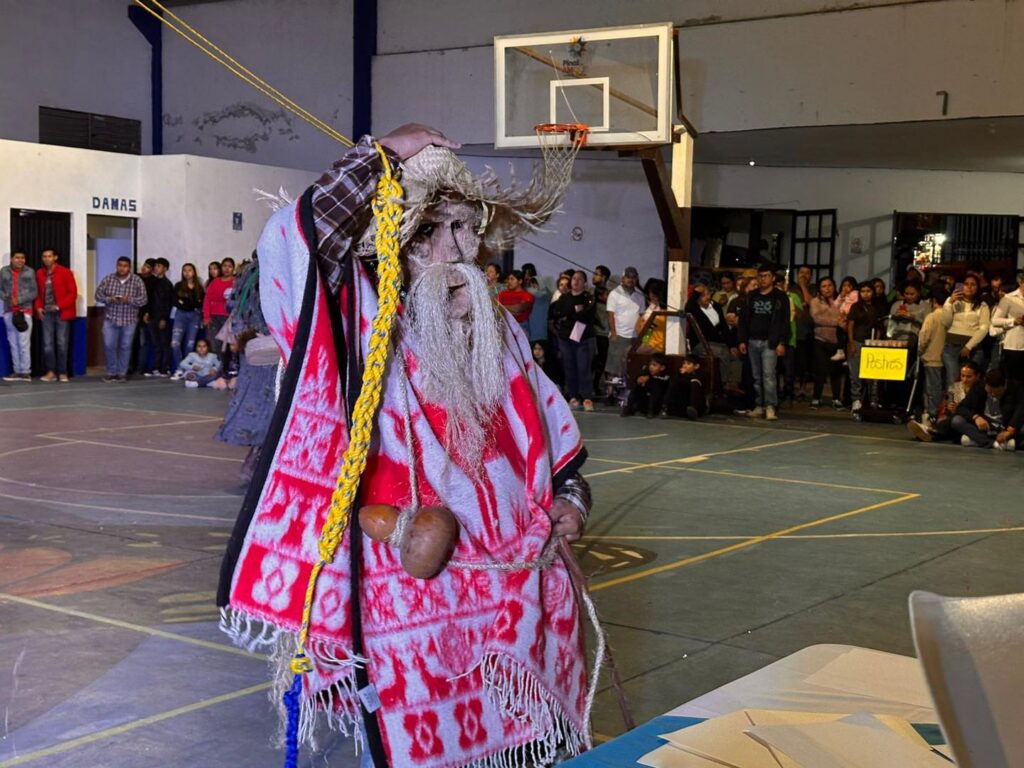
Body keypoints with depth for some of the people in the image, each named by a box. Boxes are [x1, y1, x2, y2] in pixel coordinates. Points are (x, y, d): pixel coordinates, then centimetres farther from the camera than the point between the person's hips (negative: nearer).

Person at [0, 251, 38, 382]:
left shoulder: (30, 272, 1)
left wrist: (19, 300, -11)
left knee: (24, 343, -8)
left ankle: (25, 372, -5)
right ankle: (17, 371, 10)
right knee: (13, 343, 6)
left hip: (24, 311, -3)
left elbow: (34, 292, 0)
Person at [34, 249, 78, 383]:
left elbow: (73, 293, -6)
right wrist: (38, 307, 0)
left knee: (61, 343, -1)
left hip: (61, 313, -4)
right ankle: (51, 372, 9)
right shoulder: (39, 273, 8)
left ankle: (62, 373, 5)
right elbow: (38, 293, 16)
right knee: (47, 343, 3)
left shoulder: (65, 272, -5)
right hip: (46, 313, 4)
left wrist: (59, 306, -14)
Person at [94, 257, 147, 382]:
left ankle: (122, 373, 15)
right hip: (110, 318, 1)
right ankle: (111, 372, 10)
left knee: (125, 347, 5)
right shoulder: (108, 279, 1)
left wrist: (128, 300, -22)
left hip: (129, 320, -1)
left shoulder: (137, 281, -3)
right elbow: (98, 294, 2)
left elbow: (143, 300, -6)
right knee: (109, 346, -2)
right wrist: (109, 299, -16)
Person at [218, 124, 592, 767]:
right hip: (413, 589, -5)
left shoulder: (501, 334, 10)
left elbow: (549, 426, 21)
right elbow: (293, 243, -24)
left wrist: (570, 494, 5)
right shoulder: (366, 324, -8)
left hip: (517, 588, 6)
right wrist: (383, 154, -16)